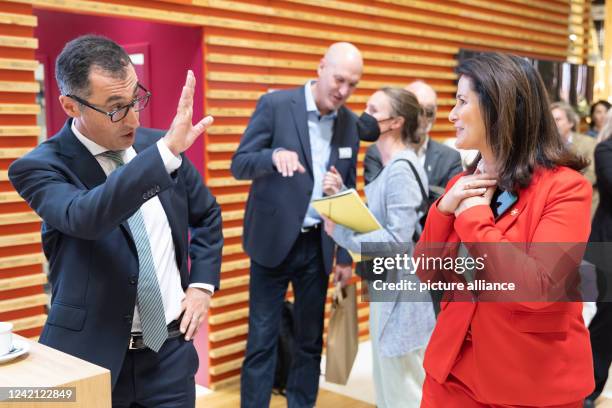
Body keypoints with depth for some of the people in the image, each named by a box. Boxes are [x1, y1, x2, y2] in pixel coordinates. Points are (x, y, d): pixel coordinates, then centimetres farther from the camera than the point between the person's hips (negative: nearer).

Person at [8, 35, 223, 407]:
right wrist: (167, 151, -39)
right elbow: (85, 217, -32)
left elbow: (207, 215, 16)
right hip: (91, 359, -3)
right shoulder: (41, 167, -11)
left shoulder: (156, 144, 2)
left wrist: (202, 285, 4)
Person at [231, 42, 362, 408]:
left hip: (318, 245, 4)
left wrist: (346, 254, 7)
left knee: (311, 338, 13)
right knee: (262, 339, 1)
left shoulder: (349, 123, 5)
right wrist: (274, 154, -31)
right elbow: (239, 165, -10)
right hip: (274, 241, -4)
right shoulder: (275, 104, -9)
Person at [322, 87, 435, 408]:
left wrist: (340, 233, -19)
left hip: (399, 291, -10)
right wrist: (341, 193, 2)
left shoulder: (401, 169, -18)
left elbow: (398, 238, -24)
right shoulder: (387, 167, 11)